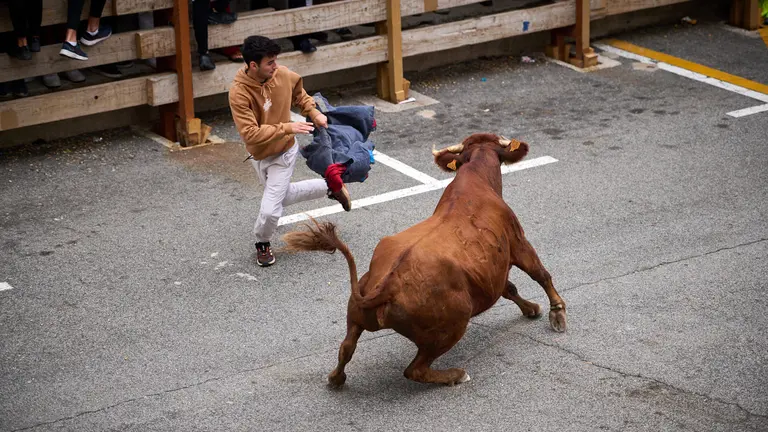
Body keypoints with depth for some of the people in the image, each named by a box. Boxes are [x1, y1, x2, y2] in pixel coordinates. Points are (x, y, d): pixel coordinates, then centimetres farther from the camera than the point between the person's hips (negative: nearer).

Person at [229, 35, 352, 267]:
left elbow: (299, 95, 8)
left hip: (283, 154, -1)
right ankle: (330, 187, 46)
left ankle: (263, 242, 23)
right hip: (258, 156, 1)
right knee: (284, 196, 24)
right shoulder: (239, 93, -29)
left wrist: (314, 113, -4)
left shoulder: (284, 76, -18)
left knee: (270, 210, -9)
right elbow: (250, 134, -33)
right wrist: (287, 128, -35)